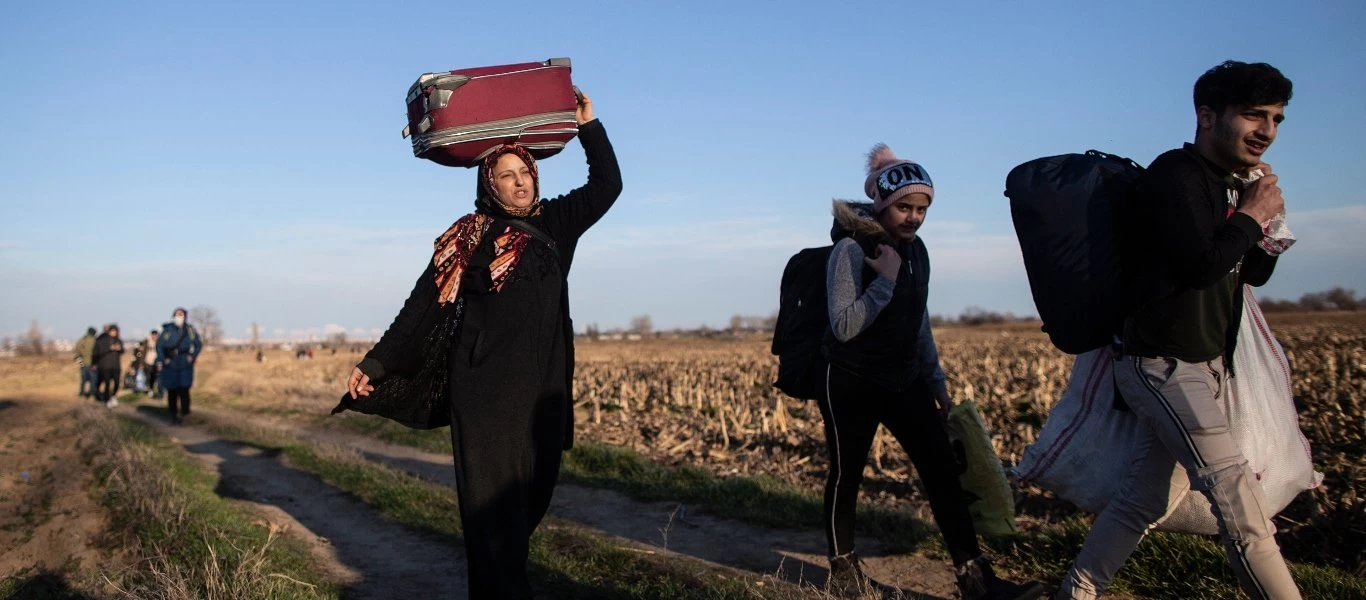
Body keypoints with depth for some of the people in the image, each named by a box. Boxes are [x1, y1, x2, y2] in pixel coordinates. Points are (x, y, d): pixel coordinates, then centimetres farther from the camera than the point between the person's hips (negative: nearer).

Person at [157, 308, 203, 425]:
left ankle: (183, 413, -1)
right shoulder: (167, 330, -2)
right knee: (172, 391, 5)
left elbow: (199, 344, 13)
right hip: (170, 365, 0)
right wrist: (163, 359, -3)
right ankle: (173, 415, 17)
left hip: (185, 365, 0)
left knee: (184, 389, -9)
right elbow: (159, 345, 6)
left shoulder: (190, 330, 1)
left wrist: (193, 356, 1)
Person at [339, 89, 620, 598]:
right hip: (486, 390, -4)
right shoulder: (469, 236, -1)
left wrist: (588, 125, 3)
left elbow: (607, 184, 11)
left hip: (544, 388, 4)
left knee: (533, 495, 12)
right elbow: (422, 306, -2)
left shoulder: (554, 224, 9)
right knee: (492, 501, -4)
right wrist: (376, 364, -6)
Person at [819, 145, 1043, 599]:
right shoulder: (851, 250, -15)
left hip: (904, 379, 6)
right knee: (846, 476, 5)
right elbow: (843, 327, -21)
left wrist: (937, 382, 15)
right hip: (852, 384, -6)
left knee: (942, 468, -2)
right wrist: (885, 280, -25)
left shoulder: (915, 250, 6)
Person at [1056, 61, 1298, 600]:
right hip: (1163, 365, -9)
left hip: (1205, 367, 9)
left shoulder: (1225, 186, 15)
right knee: (1235, 492, -15)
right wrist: (1251, 216, -10)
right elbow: (1200, 265, -25)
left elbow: (1254, 273, 21)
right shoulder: (1175, 174, -13)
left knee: (1144, 498, 10)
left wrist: (1267, 226, 3)